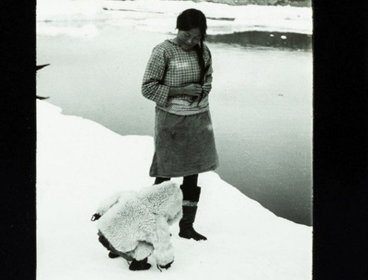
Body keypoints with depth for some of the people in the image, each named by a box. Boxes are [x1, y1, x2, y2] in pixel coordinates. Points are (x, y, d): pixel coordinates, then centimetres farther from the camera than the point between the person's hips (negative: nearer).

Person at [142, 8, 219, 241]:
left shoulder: (204, 52, 5)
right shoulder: (163, 52, -11)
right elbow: (148, 88, -11)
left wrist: (202, 91, -1)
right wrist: (181, 91, -18)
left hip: (199, 119, 5)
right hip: (171, 120, -5)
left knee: (194, 174, 9)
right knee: (165, 175, 3)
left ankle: (187, 226, 21)